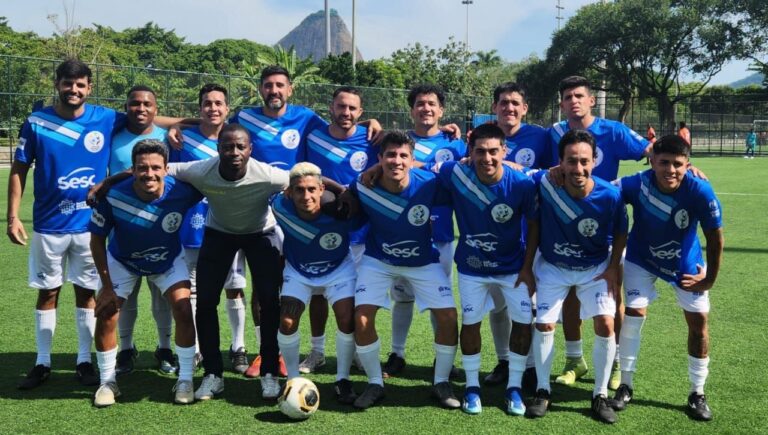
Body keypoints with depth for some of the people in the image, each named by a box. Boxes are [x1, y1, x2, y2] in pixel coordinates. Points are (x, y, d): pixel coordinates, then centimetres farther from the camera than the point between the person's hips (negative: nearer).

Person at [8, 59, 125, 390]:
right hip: (48, 225, 0)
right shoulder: (36, 122, -4)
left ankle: (84, 362, 20)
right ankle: (42, 363, 19)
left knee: (86, 292, 8)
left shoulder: (106, 119, -4)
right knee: (47, 293, 9)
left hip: (89, 224, 0)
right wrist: (12, 217, -5)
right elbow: (19, 170, 1)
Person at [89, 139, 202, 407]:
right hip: (122, 261, 0)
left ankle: (185, 380, 6)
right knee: (106, 317, -8)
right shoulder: (113, 196, -33)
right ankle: (108, 382, 14)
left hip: (168, 260, 0)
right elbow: (97, 239, -17)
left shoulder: (181, 192, -32)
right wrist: (107, 286, -15)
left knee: (183, 310, -12)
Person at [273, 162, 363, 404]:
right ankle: (293, 379, 10)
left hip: (338, 270, -1)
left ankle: (343, 380, 8)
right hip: (297, 271, 1)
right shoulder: (281, 208, -29)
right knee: (286, 322, -12)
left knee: (347, 321, -15)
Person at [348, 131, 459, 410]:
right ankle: (375, 384, 9)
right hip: (378, 260, 0)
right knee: (361, 318, -14)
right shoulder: (363, 187, -22)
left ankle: (441, 382, 12)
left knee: (448, 316, -11)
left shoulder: (429, 184, -25)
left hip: (423, 261, 0)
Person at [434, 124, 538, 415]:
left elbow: (534, 225, -9)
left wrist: (527, 268, -8)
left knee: (523, 322, -1)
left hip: (513, 267, 0)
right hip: (471, 266, 0)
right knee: (470, 323, 7)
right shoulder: (454, 175, -23)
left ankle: (514, 387, 17)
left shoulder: (522, 184, -22)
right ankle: (472, 387, 25)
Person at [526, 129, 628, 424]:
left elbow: (620, 233, -6)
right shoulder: (544, 184, -30)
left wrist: (613, 267, -11)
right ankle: (543, 391, 20)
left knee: (605, 324, -11)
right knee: (544, 324, 0)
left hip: (596, 268, 0)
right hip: (553, 267, 1)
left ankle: (600, 396, 7)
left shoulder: (611, 195, -26)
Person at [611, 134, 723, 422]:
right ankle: (626, 385, 10)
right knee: (634, 314, -8)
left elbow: (715, 238, -17)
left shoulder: (701, 192, -30)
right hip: (642, 260, -1)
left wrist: (709, 279, -11)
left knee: (699, 321, 0)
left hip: (686, 264, 1)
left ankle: (697, 394, 17)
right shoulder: (637, 185, -31)